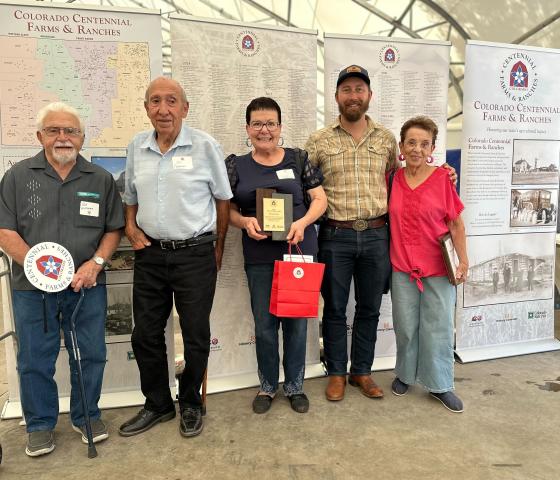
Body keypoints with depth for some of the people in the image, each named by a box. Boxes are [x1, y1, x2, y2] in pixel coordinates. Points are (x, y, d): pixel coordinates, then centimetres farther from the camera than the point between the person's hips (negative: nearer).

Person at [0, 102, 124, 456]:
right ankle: (41, 424, 30)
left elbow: (114, 228, 6)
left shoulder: (101, 179, 5)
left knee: (90, 354, 10)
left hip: (87, 286, 1)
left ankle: (87, 416, 30)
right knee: (35, 359, 10)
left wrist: (96, 262, -10)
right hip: (33, 287, 0)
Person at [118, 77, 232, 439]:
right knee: (146, 335, 12)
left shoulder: (205, 145, -6)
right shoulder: (137, 147, 6)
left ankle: (191, 404, 29)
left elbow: (223, 198, 1)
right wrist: (131, 228, 0)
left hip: (195, 254, -4)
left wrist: (218, 246, 2)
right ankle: (158, 404, 33)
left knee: (196, 335, 7)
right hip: (150, 254, 5)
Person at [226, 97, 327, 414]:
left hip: (299, 250, 0)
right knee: (264, 323, 9)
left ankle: (295, 386, 29)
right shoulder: (237, 166, 6)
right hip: (259, 256, 1)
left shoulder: (298, 159, 3)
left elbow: (320, 199, 3)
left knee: (296, 321, 8)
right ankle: (268, 386, 30)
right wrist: (245, 221, -13)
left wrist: (302, 223, -15)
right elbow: (228, 209, 8)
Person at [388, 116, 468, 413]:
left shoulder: (442, 178, -6)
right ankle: (405, 374, 34)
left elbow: (456, 224, -2)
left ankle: (440, 385, 25)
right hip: (402, 267, 2)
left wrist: (463, 261, -4)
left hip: (437, 268, -2)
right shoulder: (393, 179, 1)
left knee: (438, 328, 7)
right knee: (406, 327, 13)